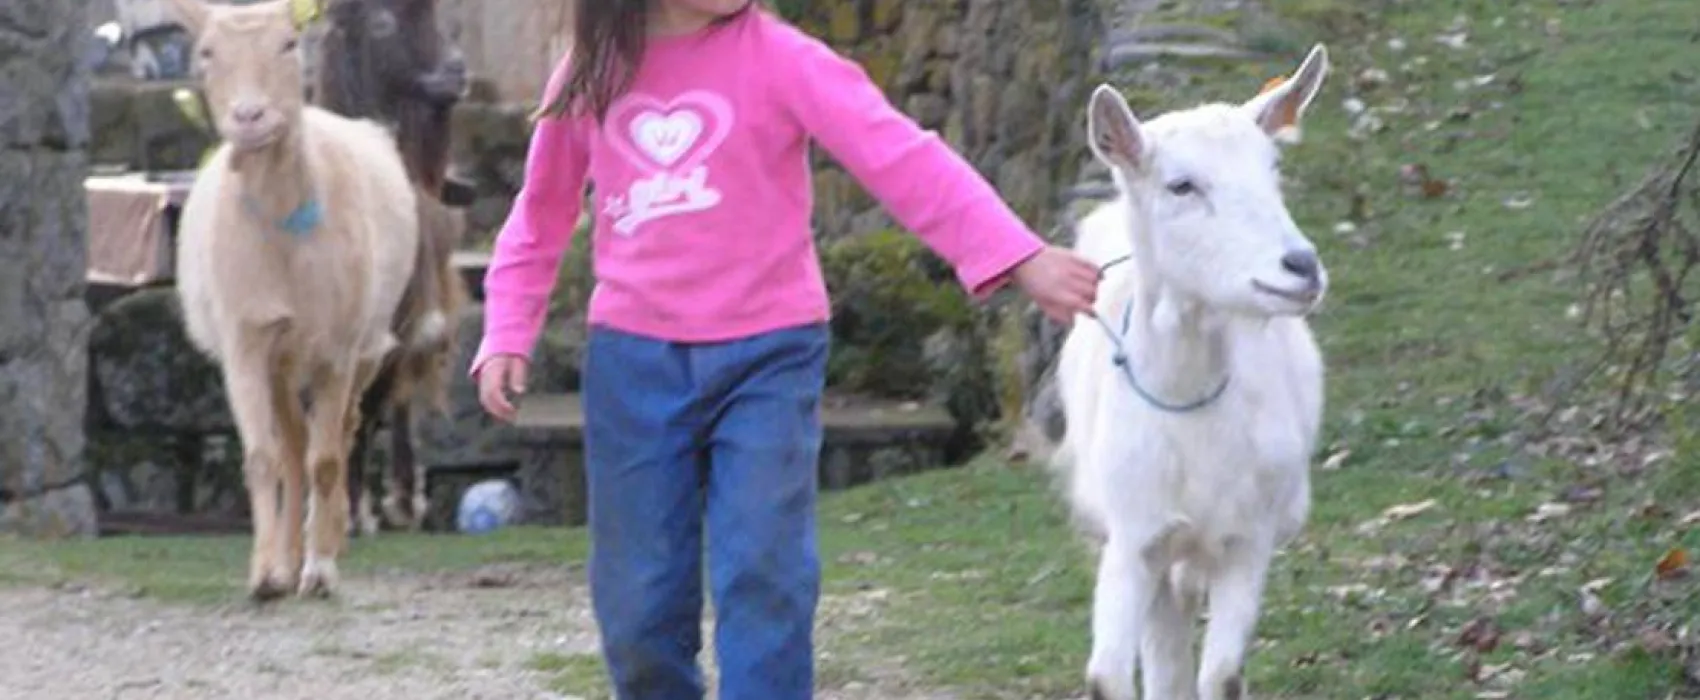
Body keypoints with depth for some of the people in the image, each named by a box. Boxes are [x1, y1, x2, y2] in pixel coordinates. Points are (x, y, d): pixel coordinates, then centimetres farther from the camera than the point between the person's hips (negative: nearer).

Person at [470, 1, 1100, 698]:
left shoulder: (776, 57, -8)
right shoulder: (589, 76, 3)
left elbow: (901, 157, -18)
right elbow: (541, 215, 17)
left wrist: (1018, 256, -28)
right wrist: (507, 335, 7)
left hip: (768, 355, -3)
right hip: (633, 361, 3)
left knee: (762, 578, -10)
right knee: (637, 595, 5)